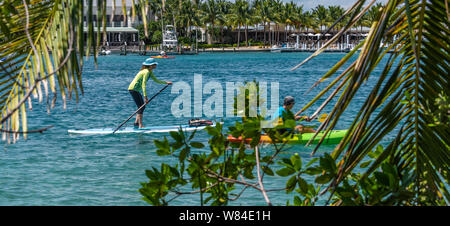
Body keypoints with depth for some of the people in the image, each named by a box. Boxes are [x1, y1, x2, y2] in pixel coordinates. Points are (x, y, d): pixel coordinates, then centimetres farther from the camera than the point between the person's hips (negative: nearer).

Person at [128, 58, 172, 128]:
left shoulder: (150, 72, 11)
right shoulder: (146, 72, -19)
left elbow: (156, 80, 22)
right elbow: (143, 85, -25)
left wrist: (166, 82, 17)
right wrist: (145, 97, -28)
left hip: (136, 90, 10)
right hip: (133, 89, -10)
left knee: (142, 106, 15)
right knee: (141, 107, -11)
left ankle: (136, 123, 22)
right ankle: (140, 125, -12)